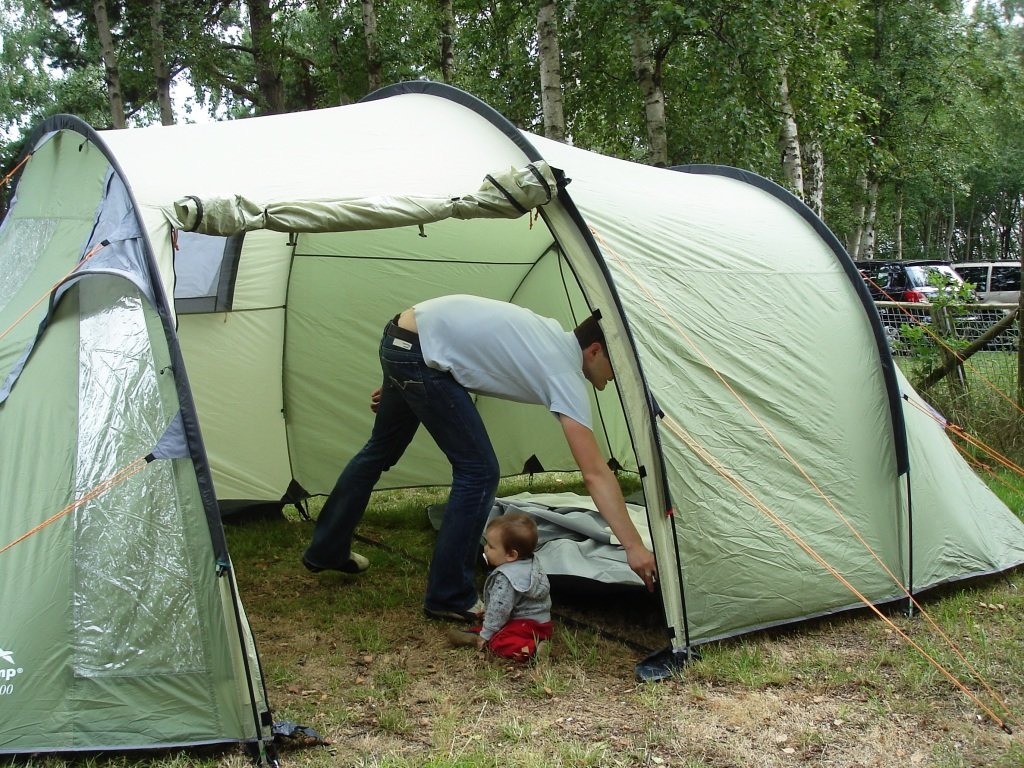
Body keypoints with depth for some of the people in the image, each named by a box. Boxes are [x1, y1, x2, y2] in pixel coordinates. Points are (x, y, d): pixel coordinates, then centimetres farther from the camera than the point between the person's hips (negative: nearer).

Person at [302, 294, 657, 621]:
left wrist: (397, 384, 26)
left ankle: (326, 551, 43)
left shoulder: (548, 335, 15)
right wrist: (633, 545, -15)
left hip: (398, 337, 10)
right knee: (478, 471, -4)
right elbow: (595, 474, -15)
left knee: (381, 450, 26)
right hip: (419, 355, -10)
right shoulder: (566, 375, -10)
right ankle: (448, 597, 7)